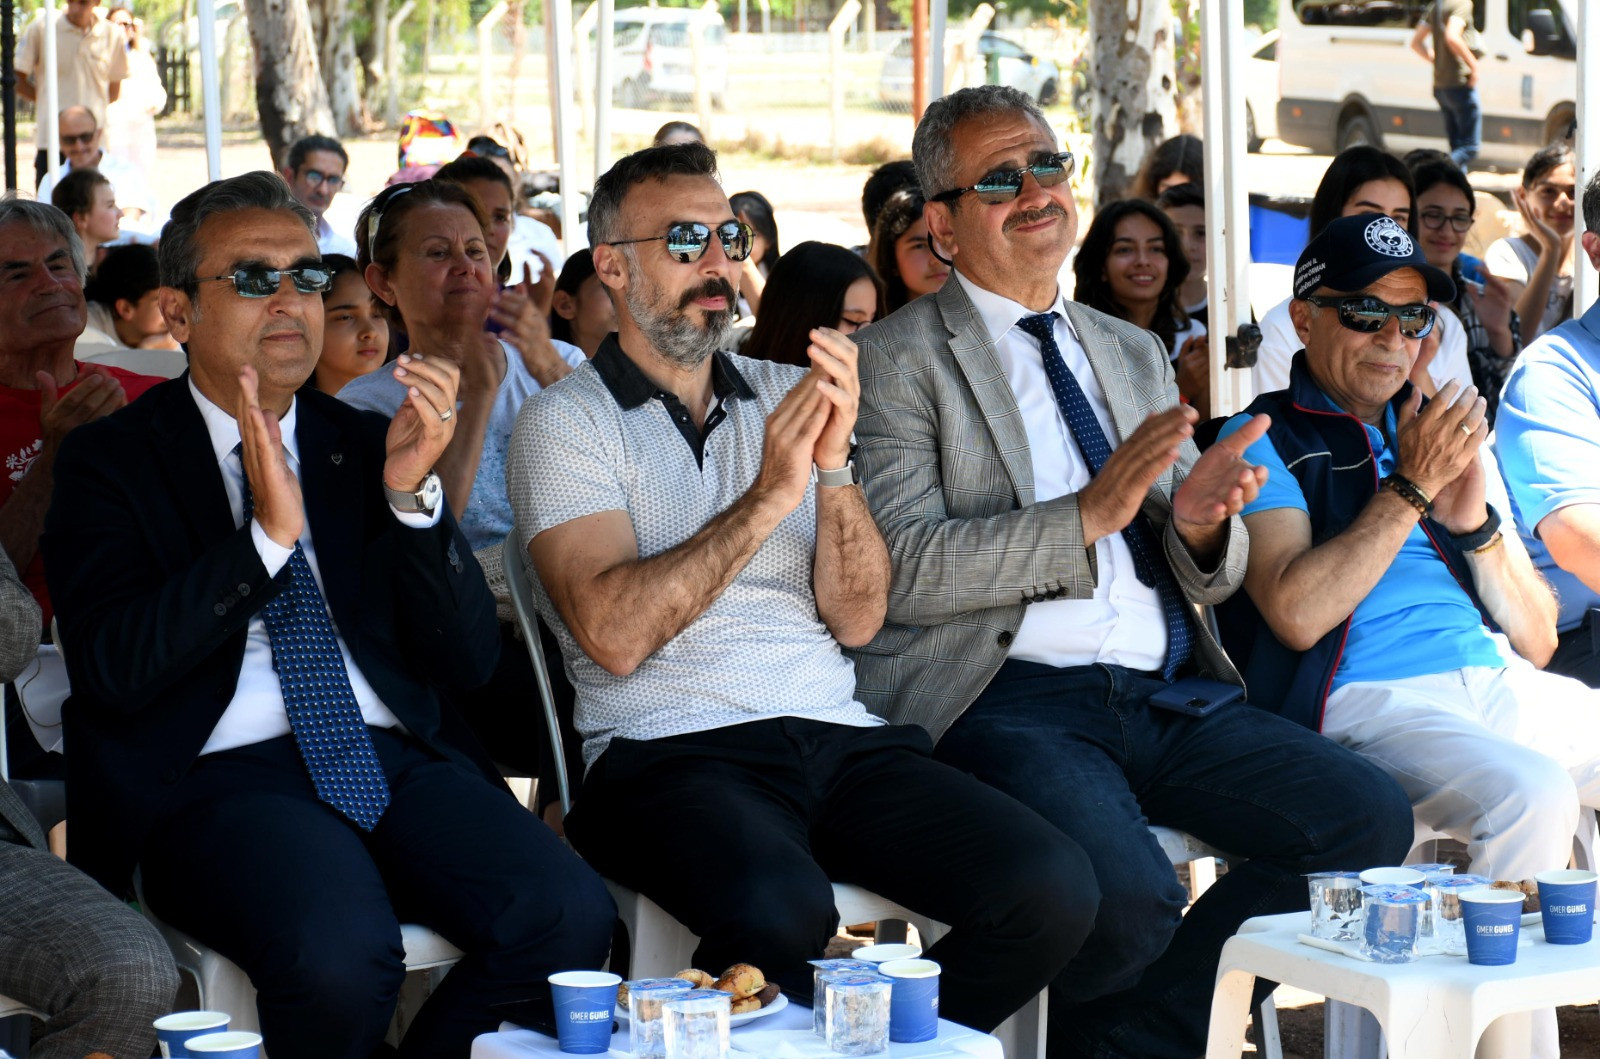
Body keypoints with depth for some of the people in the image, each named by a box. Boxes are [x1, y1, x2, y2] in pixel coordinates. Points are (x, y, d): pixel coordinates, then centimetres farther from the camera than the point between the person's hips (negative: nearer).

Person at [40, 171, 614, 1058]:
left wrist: (413, 493, -6)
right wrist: (267, 537, -16)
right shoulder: (108, 463, 7)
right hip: (222, 777, -4)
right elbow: (113, 671, -8)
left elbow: (466, 662, 9)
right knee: (338, 955, -35)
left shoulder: (365, 446, 18)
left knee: (569, 916, -25)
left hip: (395, 759, 4)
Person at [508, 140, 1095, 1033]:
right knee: (780, 915, -38)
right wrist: (767, 498, -14)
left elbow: (856, 619, 7)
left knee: (1055, 889, -19)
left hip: (840, 738, 5)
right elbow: (613, 633, -13)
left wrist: (833, 465, -8)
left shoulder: (788, 396, 18)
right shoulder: (568, 422, 4)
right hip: (673, 753, -5)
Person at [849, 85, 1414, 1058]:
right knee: (1125, 895, -32)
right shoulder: (899, 359, 3)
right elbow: (905, 570, -10)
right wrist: (1087, 515, -18)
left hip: (1171, 697, 6)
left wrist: (1200, 527, -4)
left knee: (1371, 816, -15)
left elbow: (1214, 576, 21)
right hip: (1011, 701, -6)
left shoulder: (1138, 355, 22)